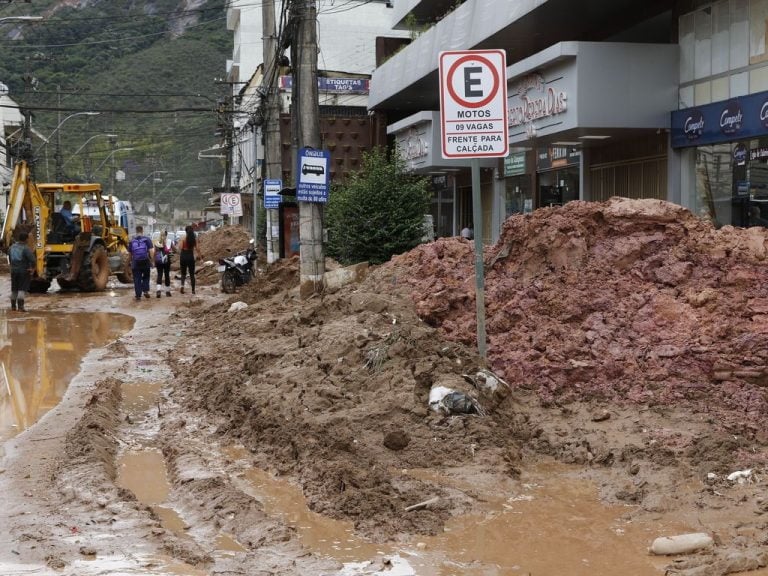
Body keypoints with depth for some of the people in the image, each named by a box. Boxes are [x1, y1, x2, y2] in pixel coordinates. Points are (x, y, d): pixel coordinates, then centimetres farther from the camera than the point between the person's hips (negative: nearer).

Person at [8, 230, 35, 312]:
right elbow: (32, 259, -28)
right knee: (22, 289, -3)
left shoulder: (12, 247, 4)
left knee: (14, 289, 17)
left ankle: (13, 306, 25)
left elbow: (9, 257, 16)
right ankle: (20, 306, -11)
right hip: (24, 271, -6)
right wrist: (32, 268, -12)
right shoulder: (26, 248, -18)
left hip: (14, 270, 6)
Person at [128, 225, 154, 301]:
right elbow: (151, 251, -9)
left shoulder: (131, 241, 4)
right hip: (146, 263, 0)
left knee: (137, 280, 5)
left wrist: (131, 261, 25)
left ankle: (138, 295, 3)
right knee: (146, 277, 19)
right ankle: (145, 291, 6)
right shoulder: (147, 240, -2)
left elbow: (129, 253, 8)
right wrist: (151, 259, 2)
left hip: (136, 263, 0)